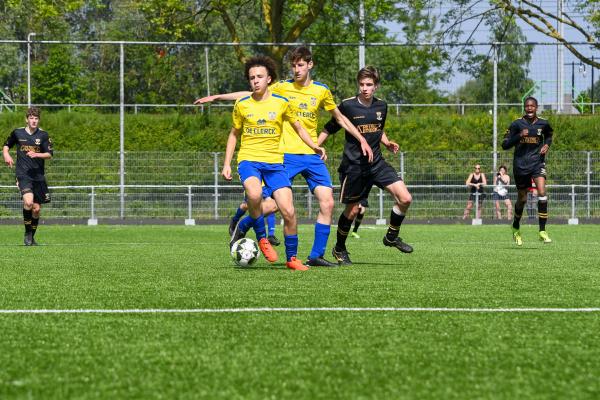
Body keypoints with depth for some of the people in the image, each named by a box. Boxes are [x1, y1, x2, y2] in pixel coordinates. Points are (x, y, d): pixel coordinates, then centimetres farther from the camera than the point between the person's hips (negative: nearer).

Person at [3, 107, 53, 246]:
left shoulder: (43, 135, 1)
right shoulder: (17, 132, 3)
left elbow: (49, 155, -1)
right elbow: (6, 145, 20)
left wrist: (36, 154, -18)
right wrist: (6, 155, 0)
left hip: (38, 176, 2)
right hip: (23, 174, -2)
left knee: (36, 208, 5)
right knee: (28, 202, -24)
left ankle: (32, 236, 25)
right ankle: (27, 233, -7)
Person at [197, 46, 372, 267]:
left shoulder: (321, 91, 7)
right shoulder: (282, 88, 1)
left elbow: (340, 118, 19)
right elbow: (250, 95, 10)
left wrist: (362, 140, 16)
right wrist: (216, 97, 8)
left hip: (312, 156, 3)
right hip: (286, 155, -3)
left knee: (327, 203, -7)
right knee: (273, 204, -11)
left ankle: (316, 255, 2)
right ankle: (240, 227, 15)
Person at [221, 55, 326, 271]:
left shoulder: (281, 103, 3)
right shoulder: (242, 105, 5)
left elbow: (298, 128, 15)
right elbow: (234, 133, 17)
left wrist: (315, 147, -1)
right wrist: (227, 164, 10)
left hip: (274, 162, 1)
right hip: (248, 159, -1)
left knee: (288, 211, -10)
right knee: (254, 194, -34)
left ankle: (291, 258, 9)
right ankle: (261, 238, -11)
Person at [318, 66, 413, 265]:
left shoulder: (381, 106, 5)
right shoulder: (347, 105, -9)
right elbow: (329, 129, 0)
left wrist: (387, 143, 4)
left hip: (377, 163, 4)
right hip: (353, 165, -4)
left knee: (405, 199, -9)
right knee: (352, 210, 4)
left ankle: (391, 237, 13)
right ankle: (339, 249, 28)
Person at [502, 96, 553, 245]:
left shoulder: (543, 124, 2)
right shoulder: (516, 124, -5)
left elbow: (548, 136, 24)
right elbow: (505, 145, -7)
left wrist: (547, 145, 2)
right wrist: (519, 136, -22)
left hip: (537, 162, 1)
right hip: (520, 164, -1)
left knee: (542, 192, -21)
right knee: (522, 198, 9)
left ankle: (542, 231, -17)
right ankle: (516, 228, 36)